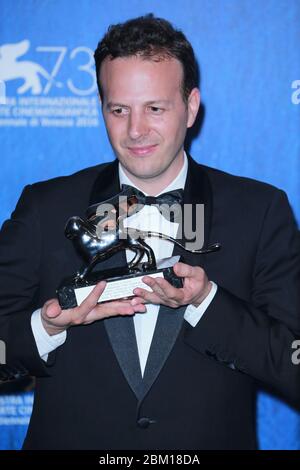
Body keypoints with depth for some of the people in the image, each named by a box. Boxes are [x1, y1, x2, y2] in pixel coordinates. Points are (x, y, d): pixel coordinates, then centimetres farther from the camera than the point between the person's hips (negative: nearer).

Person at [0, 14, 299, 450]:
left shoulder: (261, 211, -1)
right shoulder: (44, 207, 2)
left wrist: (204, 302, -18)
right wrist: (48, 327, -17)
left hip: (210, 442, -1)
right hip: (69, 438, 2)